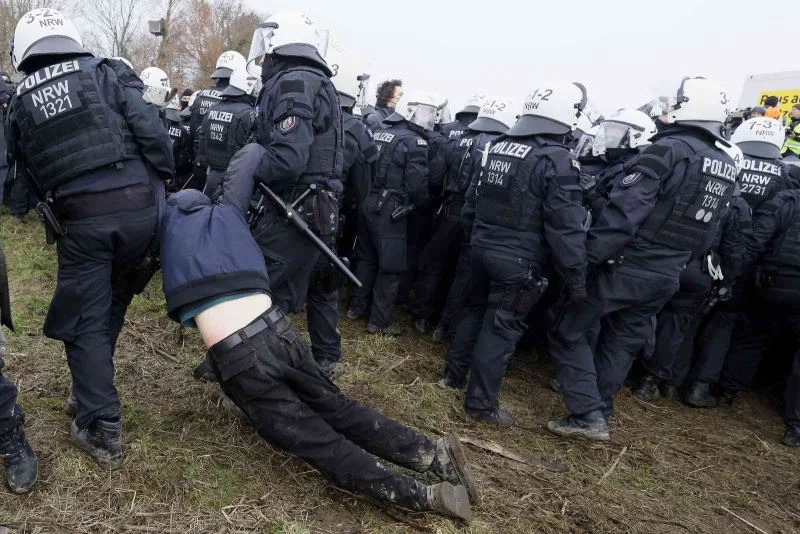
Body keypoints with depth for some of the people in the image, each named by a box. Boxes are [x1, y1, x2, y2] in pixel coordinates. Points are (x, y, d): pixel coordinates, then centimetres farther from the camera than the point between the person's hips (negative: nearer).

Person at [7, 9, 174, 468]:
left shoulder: (21, 104, 12)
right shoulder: (106, 72, 6)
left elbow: (27, 172, 15)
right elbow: (150, 129, -6)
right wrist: (167, 182, 2)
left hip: (78, 220, 0)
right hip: (137, 205, 1)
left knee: (84, 322, 9)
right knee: (111, 305, 20)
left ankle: (102, 431, 9)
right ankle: (91, 392, 34)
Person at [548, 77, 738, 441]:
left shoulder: (669, 150, -16)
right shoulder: (727, 168, 10)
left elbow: (624, 211, -24)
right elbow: (706, 233, 14)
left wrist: (587, 257, -21)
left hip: (626, 266, -8)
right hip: (666, 277, 8)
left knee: (568, 330, 3)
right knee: (622, 344, 18)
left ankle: (588, 415, 0)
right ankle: (598, 412, 28)